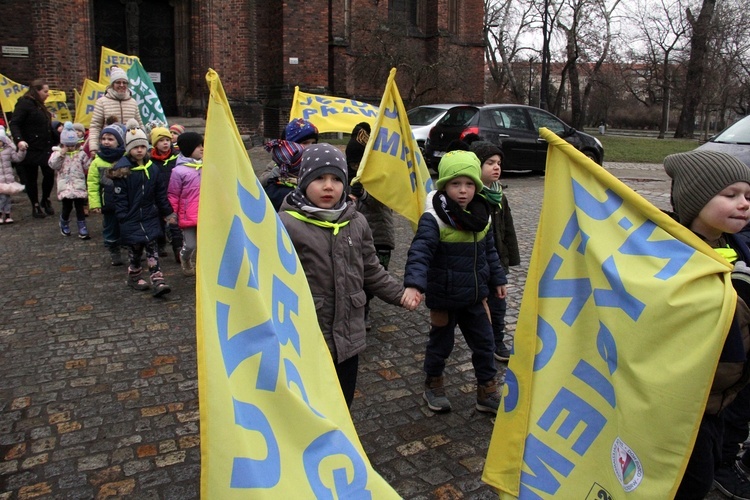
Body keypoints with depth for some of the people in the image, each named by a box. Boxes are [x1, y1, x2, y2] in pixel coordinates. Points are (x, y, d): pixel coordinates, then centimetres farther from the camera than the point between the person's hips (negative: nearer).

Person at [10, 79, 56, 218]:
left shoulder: (40, 106, 16)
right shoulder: (24, 103, -10)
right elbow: (14, 124, -17)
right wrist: (19, 140, -31)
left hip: (45, 149, 7)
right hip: (30, 150, -7)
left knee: (49, 174, 2)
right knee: (31, 179, 3)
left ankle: (45, 201, 21)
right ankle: (35, 206, 13)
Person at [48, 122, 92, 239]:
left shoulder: (81, 154, 7)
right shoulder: (57, 153, 3)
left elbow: (88, 166, 6)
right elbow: (53, 165, -11)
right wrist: (61, 154, -15)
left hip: (79, 185, 1)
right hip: (65, 186, -1)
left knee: (80, 207, 1)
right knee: (67, 207, 6)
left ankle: (82, 229, 4)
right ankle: (64, 226, 30)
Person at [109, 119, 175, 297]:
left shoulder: (152, 169, 3)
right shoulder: (122, 170, -8)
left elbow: (161, 194, 9)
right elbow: (119, 197, -8)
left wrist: (168, 213, 10)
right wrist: (123, 218, -11)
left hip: (150, 217, 3)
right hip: (131, 219, -3)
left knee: (152, 247, -1)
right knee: (135, 248, 8)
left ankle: (157, 281, -3)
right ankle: (134, 277, 28)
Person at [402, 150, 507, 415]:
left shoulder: (481, 216, 1)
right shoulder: (433, 219, -21)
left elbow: (489, 251, 14)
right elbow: (419, 253, -32)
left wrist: (497, 279, 17)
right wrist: (413, 284, -46)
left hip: (475, 296, 6)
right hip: (444, 297, -5)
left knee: (484, 344, 13)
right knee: (441, 343, 14)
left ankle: (488, 392, 31)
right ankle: (433, 385, 38)